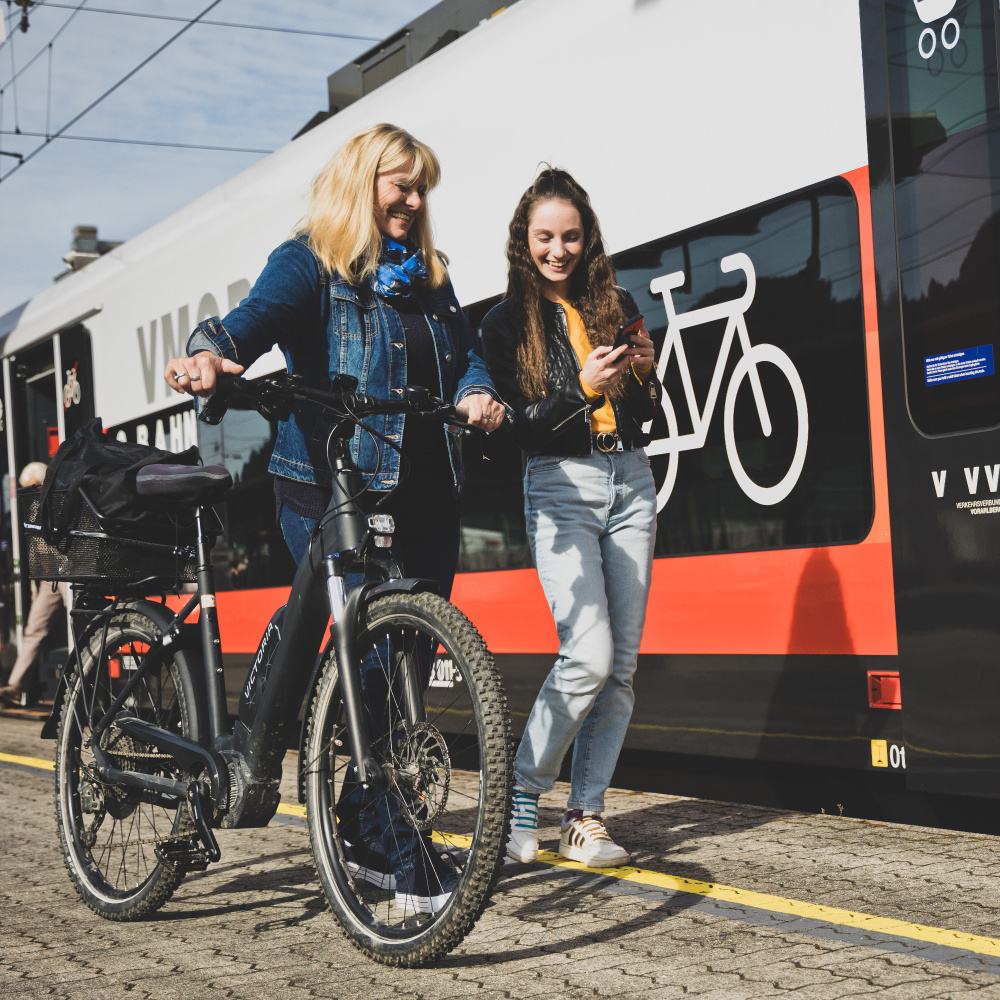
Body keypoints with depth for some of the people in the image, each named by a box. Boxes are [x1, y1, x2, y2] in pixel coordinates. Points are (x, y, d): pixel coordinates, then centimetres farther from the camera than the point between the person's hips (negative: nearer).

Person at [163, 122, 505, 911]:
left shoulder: (428, 276, 19)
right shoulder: (309, 263, -1)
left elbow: (464, 350, 14)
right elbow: (262, 312, -19)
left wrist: (478, 393, -10)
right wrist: (211, 352, -41)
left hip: (422, 496, 6)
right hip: (332, 494, -6)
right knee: (373, 658, -12)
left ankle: (361, 825, 22)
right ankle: (402, 856, -6)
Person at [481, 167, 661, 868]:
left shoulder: (618, 306, 12)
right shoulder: (508, 324, 1)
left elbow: (644, 418, 16)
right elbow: (512, 427, -7)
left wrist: (645, 375, -5)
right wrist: (580, 390, -20)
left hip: (630, 483, 4)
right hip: (560, 488, -4)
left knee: (623, 664, 1)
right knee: (589, 656, -16)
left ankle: (586, 816, 9)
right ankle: (522, 798, 0)